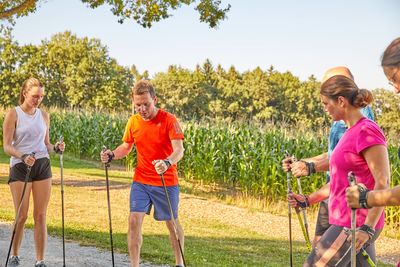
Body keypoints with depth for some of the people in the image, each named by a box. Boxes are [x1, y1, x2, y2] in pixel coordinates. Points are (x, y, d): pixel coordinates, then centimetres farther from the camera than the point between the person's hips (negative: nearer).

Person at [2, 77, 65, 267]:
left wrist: (55, 148, -5)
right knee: (21, 216, -3)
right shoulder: (13, 114, -3)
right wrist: (23, 156, -24)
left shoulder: (44, 116, 11)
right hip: (19, 167, -3)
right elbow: (7, 146, -7)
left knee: (40, 216, 0)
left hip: (42, 166, 3)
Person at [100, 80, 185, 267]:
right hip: (141, 181, 3)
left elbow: (179, 150, -23)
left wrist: (167, 163, -43)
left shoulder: (168, 120, -14)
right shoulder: (133, 121, 0)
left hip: (166, 182, -3)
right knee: (134, 221, -7)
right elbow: (126, 147, 12)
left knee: (172, 223, 11)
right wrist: (112, 155, -9)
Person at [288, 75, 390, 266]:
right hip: (347, 222, 9)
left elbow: (383, 182, -19)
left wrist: (367, 227, -23)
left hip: (355, 226, -9)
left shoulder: (366, 131, -14)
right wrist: (308, 200, 17)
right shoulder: (351, 132, 13)